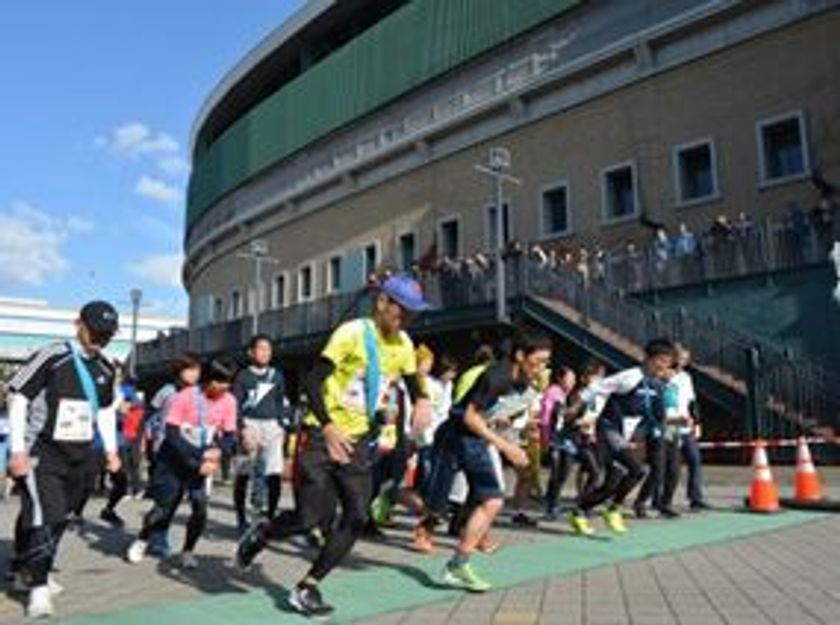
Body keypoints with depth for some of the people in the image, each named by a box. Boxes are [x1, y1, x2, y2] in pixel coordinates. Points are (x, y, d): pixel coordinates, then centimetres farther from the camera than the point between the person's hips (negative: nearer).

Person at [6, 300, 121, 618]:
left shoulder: (105, 368, 8)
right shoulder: (51, 357, -12)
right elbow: (18, 398, -11)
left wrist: (111, 450, 14)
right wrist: (18, 450, -14)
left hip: (82, 455, 6)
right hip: (42, 452, -6)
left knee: (59, 517, 10)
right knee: (43, 516, -13)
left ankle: (31, 571, 27)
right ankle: (38, 588, -2)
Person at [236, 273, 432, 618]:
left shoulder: (403, 344, 4)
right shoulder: (353, 332, -16)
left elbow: (412, 381, 20)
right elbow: (311, 381, -20)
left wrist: (421, 401, -4)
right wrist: (328, 426, -33)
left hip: (357, 441, 6)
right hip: (322, 436, -6)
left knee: (357, 517, -2)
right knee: (312, 516, -10)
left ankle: (307, 588, 11)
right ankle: (259, 534, 22)